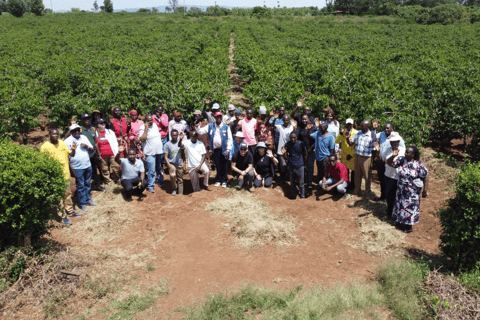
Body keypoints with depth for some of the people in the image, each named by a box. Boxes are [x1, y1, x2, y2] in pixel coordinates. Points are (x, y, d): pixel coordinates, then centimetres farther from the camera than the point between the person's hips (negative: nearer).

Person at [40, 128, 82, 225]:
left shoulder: (62, 143, 5)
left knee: (68, 194, 19)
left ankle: (70, 211, 35)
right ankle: (63, 216, 14)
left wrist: (73, 149, -13)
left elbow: (71, 155, 8)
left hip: (66, 174, 5)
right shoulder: (45, 147, -11)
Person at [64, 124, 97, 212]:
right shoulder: (67, 141, -7)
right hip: (77, 168, -4)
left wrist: (87, 146, -10)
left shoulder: (84, 138, 7)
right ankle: (83, 203, 16)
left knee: (88, 184, 16)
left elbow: (92, 150, 9)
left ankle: (88, 199, 33)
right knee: (80, 186, 5)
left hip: (88, 166, 4)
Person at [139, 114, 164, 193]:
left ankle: (160, 180, 38)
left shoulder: (154, 125, 8)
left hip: (159, 151, 6)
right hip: (150, 153, -6)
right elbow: (142, 139, -24)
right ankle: (150, 186, 3)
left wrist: (161, 146, 17)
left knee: (159, 168, 20)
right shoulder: (142, 128, -11)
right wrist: (146, 129, -25)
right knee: (151, 170, -8)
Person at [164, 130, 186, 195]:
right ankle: (174, 188, -1)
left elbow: (183, 154, 6)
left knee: (180, 180, 6)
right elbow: (166, 156, -5)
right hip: (171, 164, -2)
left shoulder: (181, 142, 2)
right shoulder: (167, 144, -4)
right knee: (172, 175, -26)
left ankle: (180, 194, 17)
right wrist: (169, 165, -13)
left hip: (180, 164, 3)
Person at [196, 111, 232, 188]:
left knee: (224, 166, 3)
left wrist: (228, 149, -5)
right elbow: (201, 131, 5)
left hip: (224, 149, -2)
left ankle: (224, 181, 16)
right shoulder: (210, 126, 7)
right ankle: (218, 180, 22)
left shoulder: (226, 127, 1)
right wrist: (197, 127, -14)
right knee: (217, 165, 9)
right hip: (215, 149, 2)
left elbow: (229, 139, 0)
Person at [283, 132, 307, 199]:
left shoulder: (301, 144, -10)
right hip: (291, 166, 2)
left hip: (300, 166, -2)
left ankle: (302, 195, 28)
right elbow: (286, 158, 1)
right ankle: (293, 195, 29)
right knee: (292, 182, 12)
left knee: (301, 183, 7)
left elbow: (305, 155, 5)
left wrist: (304, 163, 10)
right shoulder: (287, 144, -4)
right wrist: (284, 153, -19)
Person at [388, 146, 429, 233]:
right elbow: (390, 163, 1)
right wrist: (393, 156, -17)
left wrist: (425, 191, -13)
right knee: (401, 205, 17)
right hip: (401, 190, 5)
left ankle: (408, 226, 25)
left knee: (410, 207, 7)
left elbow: (425, 177, -13)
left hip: (412, 192, -5)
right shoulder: (401, 160, -6)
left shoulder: (419, 165, -18)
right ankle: (400, 222, 37)